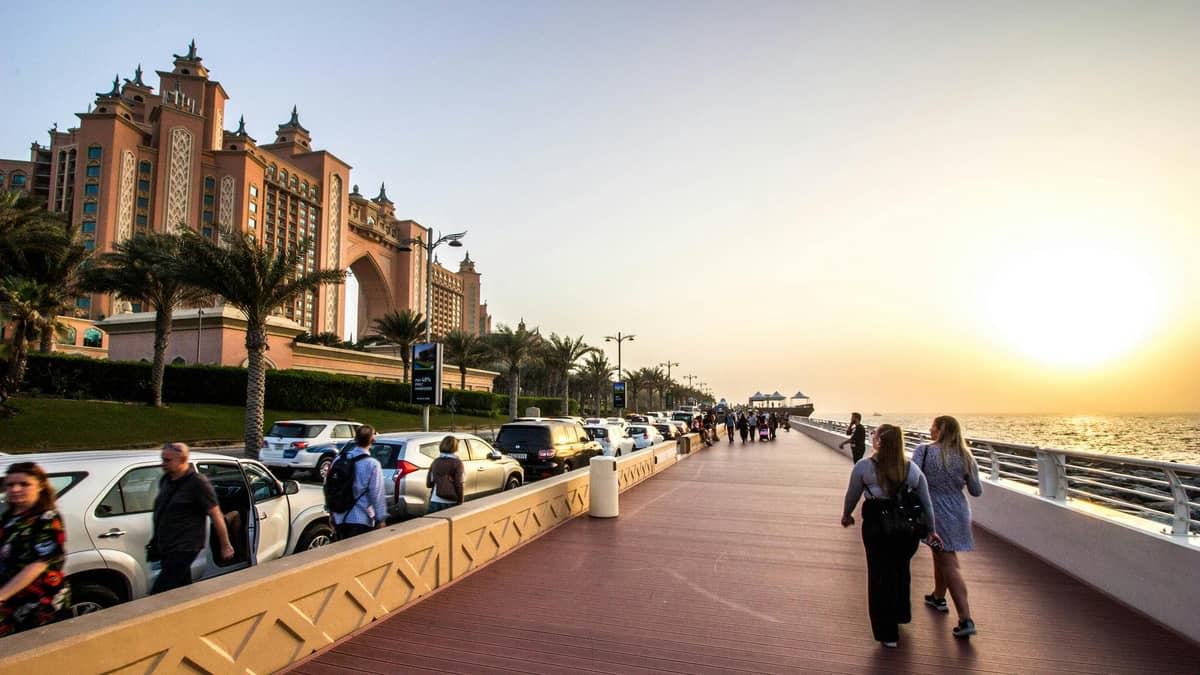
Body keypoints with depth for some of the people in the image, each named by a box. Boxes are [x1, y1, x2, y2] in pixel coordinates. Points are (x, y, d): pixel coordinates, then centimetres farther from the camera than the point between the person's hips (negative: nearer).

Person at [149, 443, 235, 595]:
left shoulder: (198, 483, -16)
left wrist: (225, 546, -9)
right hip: (167, 548, 8)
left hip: (184, 549, -8)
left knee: (157, 595, -12)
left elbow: (216, 515, -12)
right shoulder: (165, 480, 8)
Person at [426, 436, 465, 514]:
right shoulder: (457, 463, -7)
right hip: (450, 502, -4)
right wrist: (460, 502, -4)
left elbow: (428, 484, 8)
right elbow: (459, 484, -10)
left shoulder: (435, 462, 6)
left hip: (434, 501, 4)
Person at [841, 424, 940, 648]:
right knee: (901, 571, 24)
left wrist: (846, 514, 21)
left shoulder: (864, 467, -9)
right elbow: (927, 503, 7)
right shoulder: (912, 469, 1)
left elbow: (852, 495, 2)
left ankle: (887, 633, 14)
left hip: (876, 526, -3)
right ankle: (901, 614, 44)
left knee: (880, 575, 7)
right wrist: (932, 531, 19)